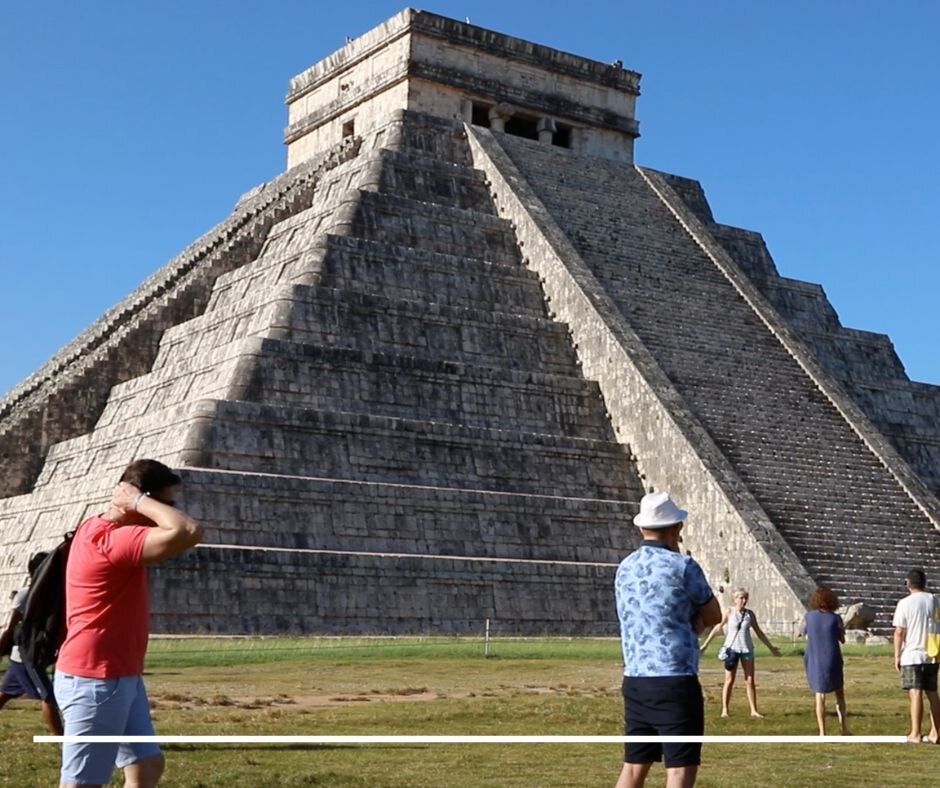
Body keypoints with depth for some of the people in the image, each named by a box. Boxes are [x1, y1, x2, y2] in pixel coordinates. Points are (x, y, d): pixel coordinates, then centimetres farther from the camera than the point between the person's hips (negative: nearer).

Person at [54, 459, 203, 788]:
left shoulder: (107, 532, 9)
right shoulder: (109, 538, -24)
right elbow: (188, 532, -34)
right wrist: (139, 501, -23)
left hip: (121, 677, 11)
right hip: (94, 680, -11)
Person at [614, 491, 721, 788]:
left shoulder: (625, 568, 10)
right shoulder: (682, 566, -10)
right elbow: (713, 616, 2)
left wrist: (688, 622, 5)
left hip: (634, 682, 7)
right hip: (675, 682, -7)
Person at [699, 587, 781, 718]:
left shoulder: (750, 614, 4)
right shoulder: (729, 612, -4)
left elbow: (759, 632, 14)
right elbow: (717, 628, -3)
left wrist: (770, 647, 16)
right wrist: (705, 644, -6)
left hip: (747, 649, 3)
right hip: (732, 648, -3)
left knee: (750, 681, 2)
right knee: (729, 680, -1)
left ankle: (754, 710, 6)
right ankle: (724, 710, 4)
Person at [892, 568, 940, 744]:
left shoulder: (905, 603, -9)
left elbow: (899, 632, -9)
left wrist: (897, 656, -1)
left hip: (912, 655, -5)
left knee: (915, 693, -4)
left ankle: (915, 734, -3)